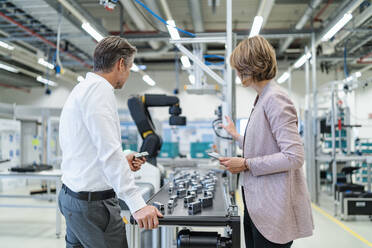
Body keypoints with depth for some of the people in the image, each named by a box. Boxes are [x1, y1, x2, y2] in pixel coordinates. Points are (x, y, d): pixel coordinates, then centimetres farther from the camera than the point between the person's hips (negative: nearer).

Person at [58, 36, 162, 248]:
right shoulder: (99, 88, -15)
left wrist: (122, 163, 17)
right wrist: (137, 204, -26)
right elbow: (110, 152, -24)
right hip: (94, 203, -10)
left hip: (73, 196, 10)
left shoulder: (82, 88, 16)